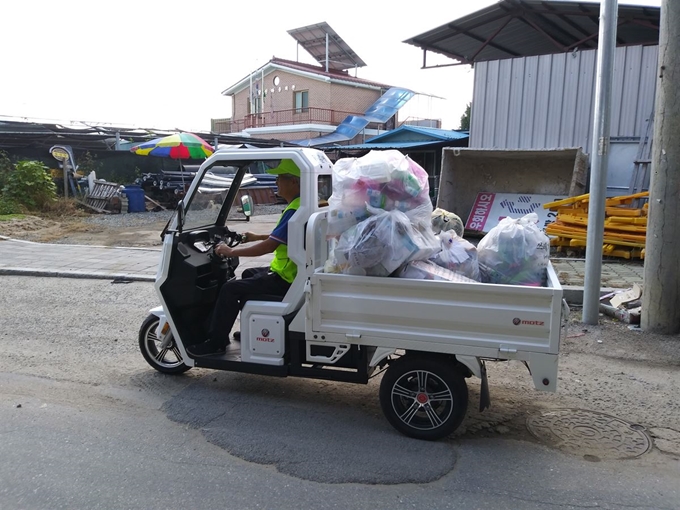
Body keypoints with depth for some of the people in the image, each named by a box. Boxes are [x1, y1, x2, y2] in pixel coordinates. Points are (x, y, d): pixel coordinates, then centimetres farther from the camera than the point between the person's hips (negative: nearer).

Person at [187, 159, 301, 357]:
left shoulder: (294, 211, -24)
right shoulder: (302, 204, 8)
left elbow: (268, 246, -26)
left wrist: (230, 251, -16)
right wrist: (256, 236, 24)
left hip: (285, 278, -11)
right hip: (292, 271, 11)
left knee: (230, 289, -10)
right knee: (248, 274, 28)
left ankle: (216, 342, 3)